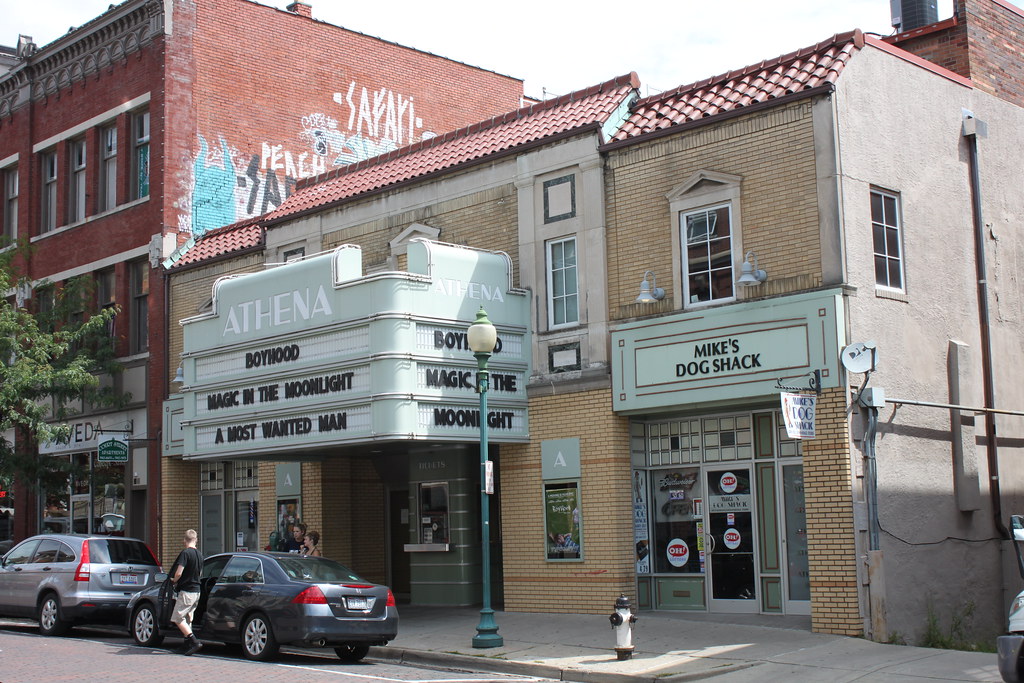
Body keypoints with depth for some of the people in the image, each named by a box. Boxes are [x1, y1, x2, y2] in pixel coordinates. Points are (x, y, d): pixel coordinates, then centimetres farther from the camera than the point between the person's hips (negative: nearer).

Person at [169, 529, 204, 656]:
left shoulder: (185, 553, -14)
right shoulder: (199, 554, 11)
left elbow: (178, 573, -21)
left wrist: (174, 581, 1)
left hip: (186, 592, -8)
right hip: (196, 591, 8)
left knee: (177, 618, -4)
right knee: (187, 618, 16)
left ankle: (194, 642, -14)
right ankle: (187, 646, 17)